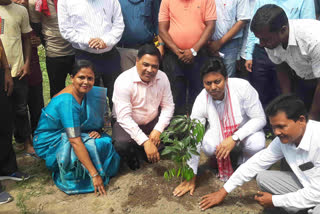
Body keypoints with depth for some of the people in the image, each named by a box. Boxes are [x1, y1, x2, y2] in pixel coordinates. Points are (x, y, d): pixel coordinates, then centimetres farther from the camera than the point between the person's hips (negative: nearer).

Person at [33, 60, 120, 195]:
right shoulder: (67, 102, -30)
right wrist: (94, 174, -36)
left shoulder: (87, 93, -6)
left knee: (105, 142, -12)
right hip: (49, 142, -7)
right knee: (91, 146, -26)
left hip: (66, 134, 7)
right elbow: (75, 141, -35)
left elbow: (94, 121, 8)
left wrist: (97, 131, -17)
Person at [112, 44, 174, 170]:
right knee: (122, 144, -35)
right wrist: (145, 142, -34)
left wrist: (158, 130, -18)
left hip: (153, 121, 5)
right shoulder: (124, 81, -24)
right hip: (127, 123, -5)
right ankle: (132, 158, 3)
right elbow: (124, 117, -28)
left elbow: (168, 106, -2)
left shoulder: (162, 78, -9)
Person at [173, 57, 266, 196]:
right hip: (219, 131, 1)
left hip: (246, 129, -1)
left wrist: (235, 138, -34)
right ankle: (220, 161, 6)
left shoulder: (242, 87, -29)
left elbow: (260, 118, -20)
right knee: (208, 146, -32)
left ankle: (244, 161, 4)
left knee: (256, 145, -33)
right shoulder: (201, 100, -24)